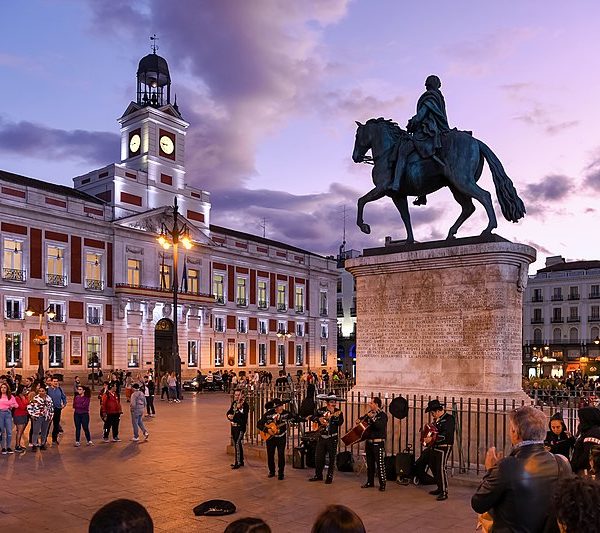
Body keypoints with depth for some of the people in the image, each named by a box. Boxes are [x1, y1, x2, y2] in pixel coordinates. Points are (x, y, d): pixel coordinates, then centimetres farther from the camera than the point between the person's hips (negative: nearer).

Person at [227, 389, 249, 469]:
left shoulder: (245, 404, -12)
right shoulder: (234, 403, 9)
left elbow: (244, 416, -22)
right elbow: (229, 412, 12)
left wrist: (239, 408, -33)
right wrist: (229, 415, -10)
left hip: (240, 427, -8)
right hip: (234, 426, 8)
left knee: (237, 443, -12)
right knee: (236, 444, 14)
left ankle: (238, 462, -6)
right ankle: (241, 461, 25)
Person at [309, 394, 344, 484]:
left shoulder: (338, 412, -3)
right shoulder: (321, 410, 5)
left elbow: (340, 422, -17)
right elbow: (312, 417, 3)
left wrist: (333, 414, -29)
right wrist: (319, 419, -15)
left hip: (332, 438, -3)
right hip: (322, 437, 3)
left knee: (332, 458, 1)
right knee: (318, 457, 7)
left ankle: (330, 476, 13)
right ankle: (318, 475, 23)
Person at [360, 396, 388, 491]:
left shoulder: (382, 415, -10)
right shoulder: (370, 413, 11)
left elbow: (380, 426, -27)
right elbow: (364, 418, 32)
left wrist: (373, 418, -32)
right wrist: (359, 420, 12)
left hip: (378, 443, -8)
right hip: (369, 442, 8)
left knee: (380, 463, -7)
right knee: (370, 463, 15)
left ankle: (382, 484, -2)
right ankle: (370, 482, 25)